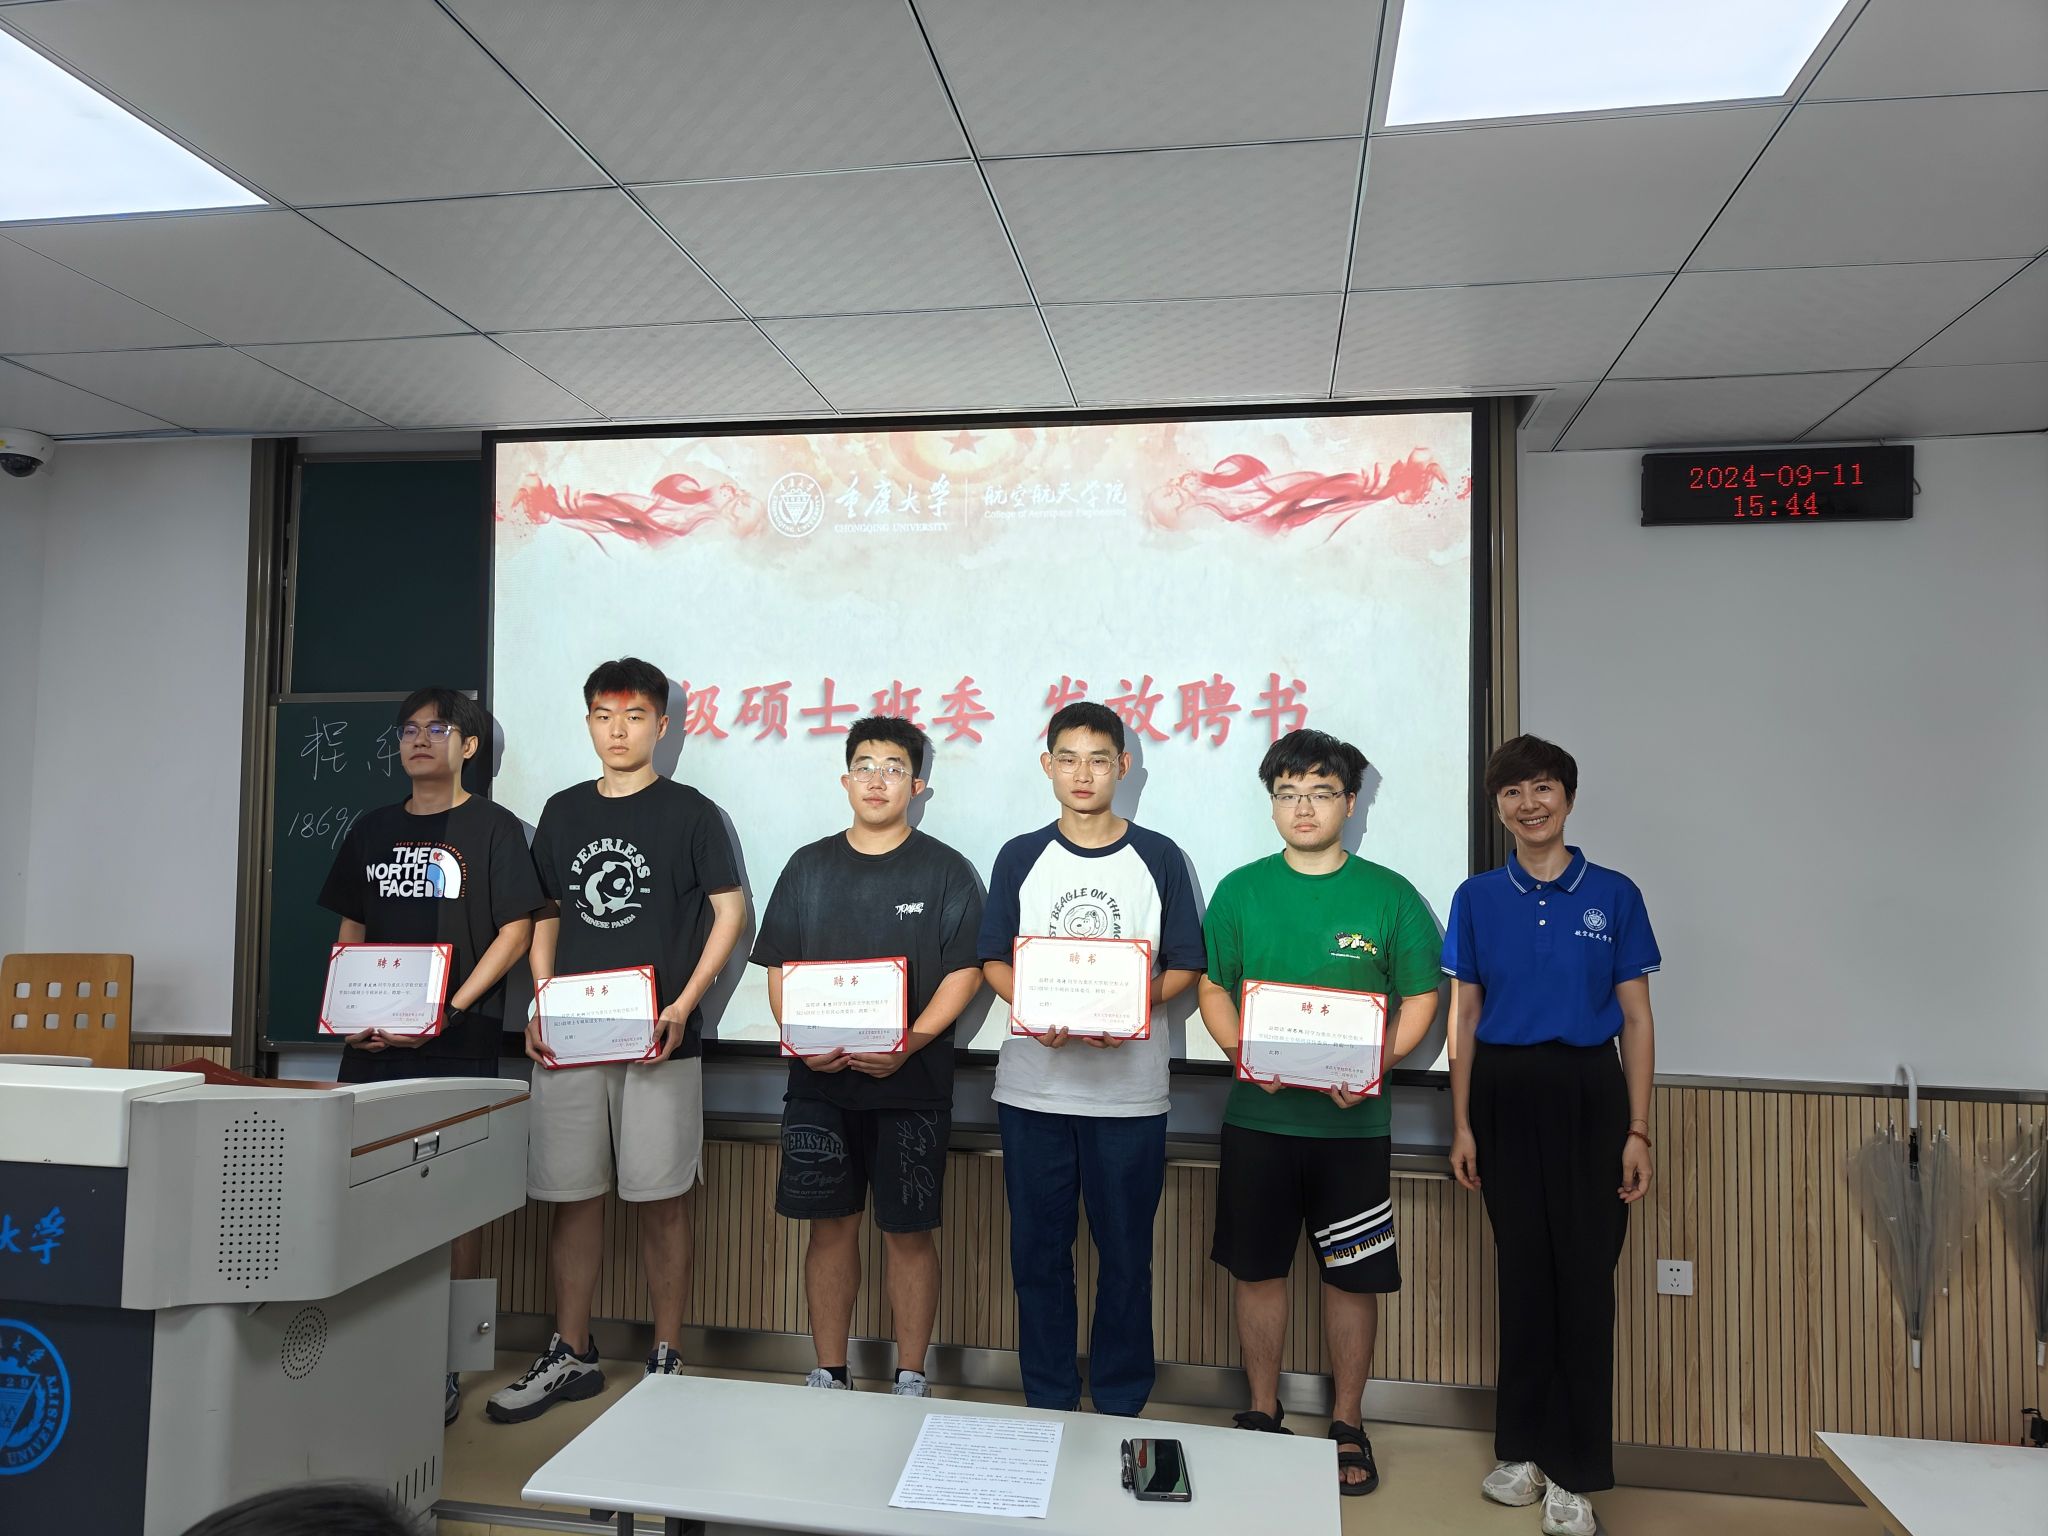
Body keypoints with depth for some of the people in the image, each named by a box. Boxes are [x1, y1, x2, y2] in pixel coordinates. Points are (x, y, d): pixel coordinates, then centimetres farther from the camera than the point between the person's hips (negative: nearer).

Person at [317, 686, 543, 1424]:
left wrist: (451, 1010, -14)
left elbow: (515, 931, -6)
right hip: (373, 1040, 5)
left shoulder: (491, 827, 0)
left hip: (458, 1041, -4)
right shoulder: (372, 829, 15)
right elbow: (350, 933, 18)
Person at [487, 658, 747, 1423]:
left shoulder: (690, 813, -1)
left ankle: (665, 1358, 16)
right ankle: (570, 1356, 25)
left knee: (660, 1201, 3)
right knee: (573, 1196, 10)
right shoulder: (563, 812, 12)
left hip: (658, 1039, -4)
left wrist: (684, 1005, -13)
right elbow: (546, 916, 17)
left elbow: (730, 912, -2)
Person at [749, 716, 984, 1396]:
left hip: (911, 1086, -2)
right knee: (831, 1228, 10)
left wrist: (908, 1044, -17)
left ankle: (910, 1379, 21)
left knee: (909, 1233, 5)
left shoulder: (945, 871, 1)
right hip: (819, 1083, 3)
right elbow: (779, 969, 9)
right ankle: (828, 1374, 26)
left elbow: (964, 972, -4)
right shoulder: (809, 866, 10)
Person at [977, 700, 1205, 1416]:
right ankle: (1048, 1401, 26)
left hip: (1129, 1087, -1)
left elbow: (1184, 967, 3)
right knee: (1038, 1248, 9)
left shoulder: (1159, 857, 2)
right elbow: (993, 960, 7)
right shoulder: (1020, 857, 6)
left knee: (1125, 1250, 7)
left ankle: (1120, 1404, 25)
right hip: (1034, 1082, 1)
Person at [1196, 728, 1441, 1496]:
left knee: (1353, 1275, 9)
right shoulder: (1241, 890, 2)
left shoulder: (1389, 895, -2)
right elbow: (1213, 990, 6)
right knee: (1258, 1268, 11)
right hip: (1258, 1116, 1)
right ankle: (1262, 1413, 30)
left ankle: (1348, 1424, 28)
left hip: (1353, 1121, -1)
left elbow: (1420, 1000, 1)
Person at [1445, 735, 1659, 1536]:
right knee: (1522, 1272, 10)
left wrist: (1638, 1131, -3)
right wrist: (1462, 1125, 2)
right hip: (1505, 1093, 1)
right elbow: (1464, 1019, 5)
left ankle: (1574, 1471, 17)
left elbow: (1636, 1020, 1)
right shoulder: (1478, 898, 3)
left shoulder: (1614, 895, -1)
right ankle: (1521, 1448, 26)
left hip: (1588, 1093, -1)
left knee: (1584, 1275, 3)